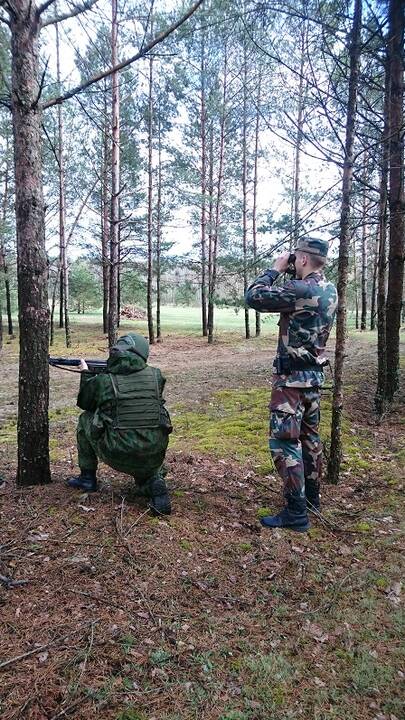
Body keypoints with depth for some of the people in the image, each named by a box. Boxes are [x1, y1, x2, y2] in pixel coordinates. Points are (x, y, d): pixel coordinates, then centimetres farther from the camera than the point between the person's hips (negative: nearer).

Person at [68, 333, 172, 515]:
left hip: (118, 457, -2)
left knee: (85, 419, 22)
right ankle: (154, 484, 3)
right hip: (154, 458, 2)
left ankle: (87, 478, 29)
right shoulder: (156, 376, 1)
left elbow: (84, 403, 17)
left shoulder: (102, 380, -5)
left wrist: (86, 373, 32)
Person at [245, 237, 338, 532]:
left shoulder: (301, 289, -22)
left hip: (292, 377, -9)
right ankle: (311, 497, 32)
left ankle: (297, 513, 1)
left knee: (284, 442, -4)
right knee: (309, 436, 19)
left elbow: (253, 297, -18)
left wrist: (276, 269, -6)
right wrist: (287, 276, 9)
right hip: (314, 374, 9)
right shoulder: (330, 290, 6)